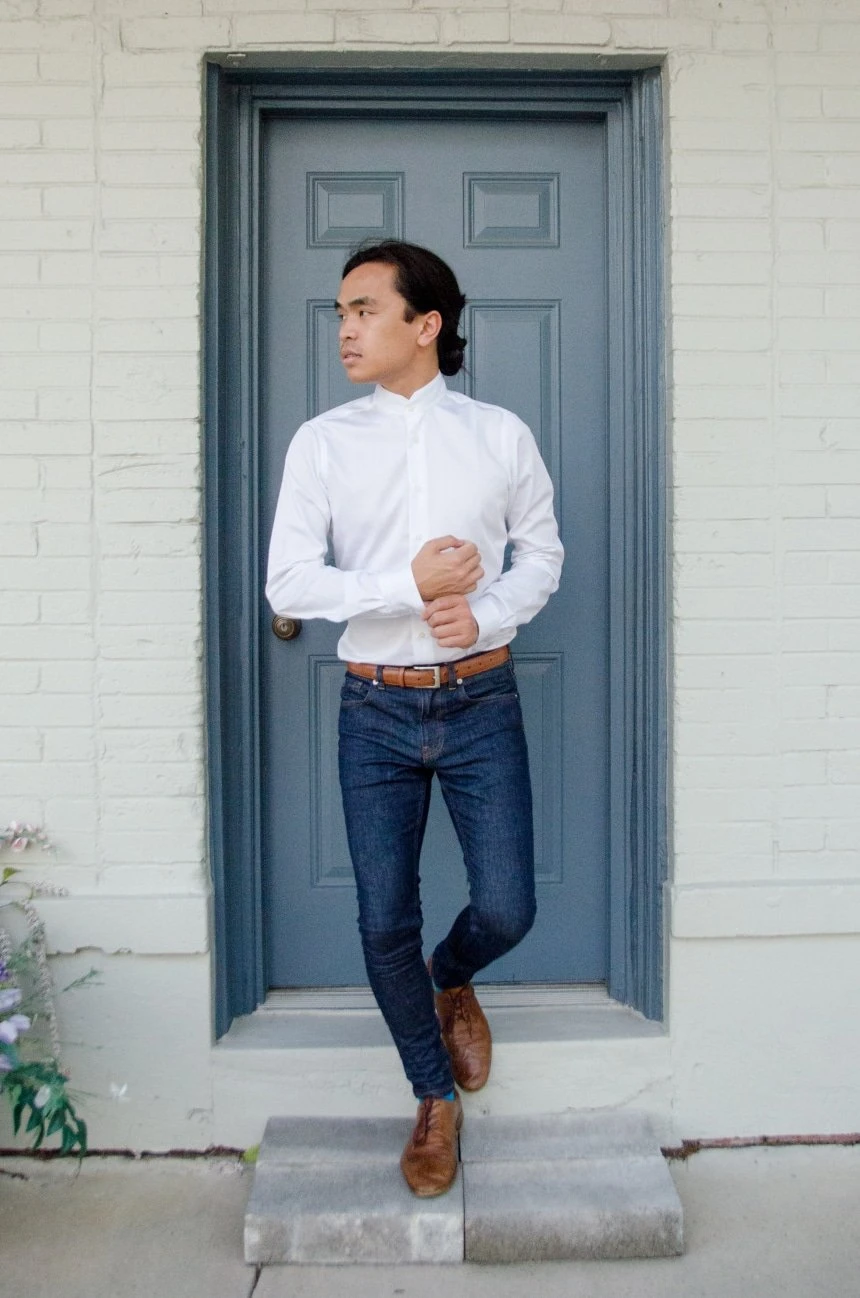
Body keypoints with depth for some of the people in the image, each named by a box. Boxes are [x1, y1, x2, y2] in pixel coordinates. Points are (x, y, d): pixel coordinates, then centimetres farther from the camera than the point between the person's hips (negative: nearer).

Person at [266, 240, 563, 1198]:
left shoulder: (501, 435, 3)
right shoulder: (323, 442, 1)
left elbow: (541, 552, 9)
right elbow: (288, 582, -4)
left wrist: (484, 614, -10)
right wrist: (410, 587, -15)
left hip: (482, 699, 0)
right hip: (377, 708, 0)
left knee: (506, 910, -1)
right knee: (384, 921, 4)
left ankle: (451, 979, 39)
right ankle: (436, 1098, 29)